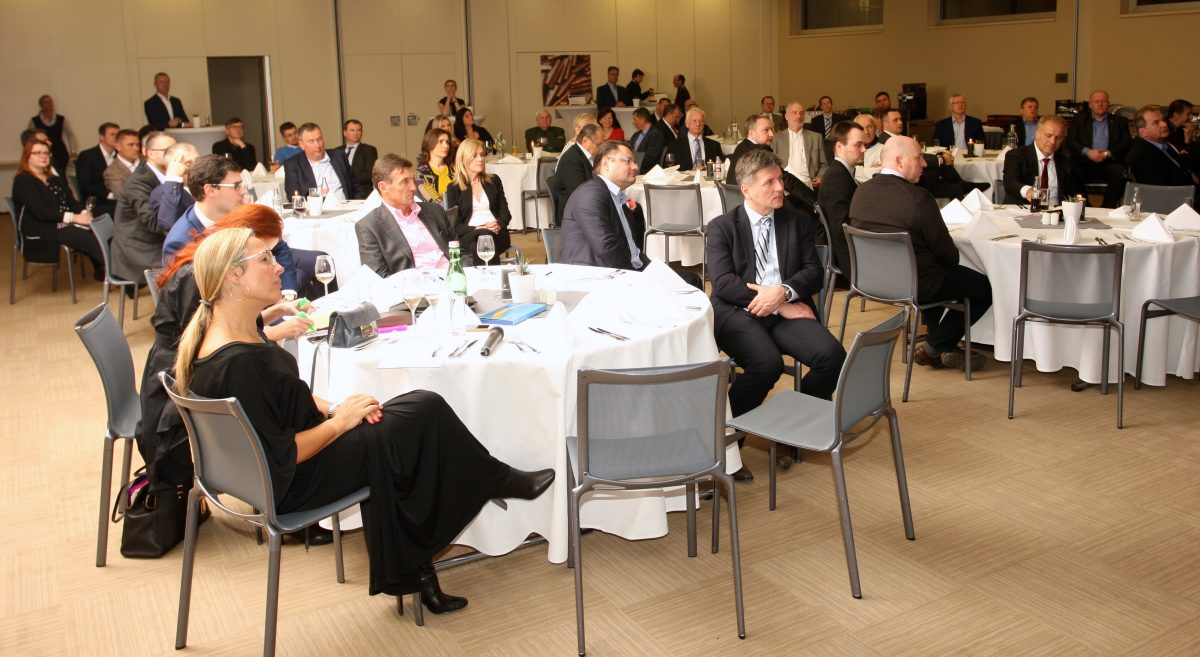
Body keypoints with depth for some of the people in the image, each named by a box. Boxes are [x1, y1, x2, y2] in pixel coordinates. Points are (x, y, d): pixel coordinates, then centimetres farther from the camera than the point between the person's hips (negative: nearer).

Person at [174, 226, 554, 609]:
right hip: (291, 485, -10)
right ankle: (499, 481, 22)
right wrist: (338, 421, -13)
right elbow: (280, 458, -26)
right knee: (426, 412, -5)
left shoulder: (231, 334, 0)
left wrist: (330, 408, -2)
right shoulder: (236, 363, -30)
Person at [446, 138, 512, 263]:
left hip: (497, 234, 2)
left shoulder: (494, 181, 21)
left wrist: (498, 225, -7)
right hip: (468, 237, -2)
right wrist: (476, 229, -15)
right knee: (483, 236, -39)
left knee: (488, 236, -37)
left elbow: (505, 212, 16)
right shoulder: (454, 188, 11)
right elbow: (455, 225, 4)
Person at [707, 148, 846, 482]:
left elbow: (814, 272, 8)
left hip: (788, 308, 4)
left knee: (833, 356, -24)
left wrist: (784, 292, -15)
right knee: (767, 363, -34)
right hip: (738, 312, -4)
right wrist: (778, 307, -13)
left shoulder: (798, 222, 16)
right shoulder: (722, 227, 6)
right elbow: (723, 282, -7)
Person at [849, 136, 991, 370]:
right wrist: (953, 258, 11)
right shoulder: (918, 198, -24)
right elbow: (945, 250, -15)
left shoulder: (861, 191, -2)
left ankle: (944, 348, 36)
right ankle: (932, 349, 15)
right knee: (985, 287, 9)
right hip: (913, 285, -8)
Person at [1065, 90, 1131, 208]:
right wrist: (1088, 152, -13)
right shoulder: (1079, 121, 19)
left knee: (1121, 173, -33)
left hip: (1109, 162, 0)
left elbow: (1126, 143, 6)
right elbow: (1070, 142, 6)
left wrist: (1107, 153, -12)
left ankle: (1107, 209, -23)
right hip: (1085, 162, 0)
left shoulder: (1119, 121, 19)